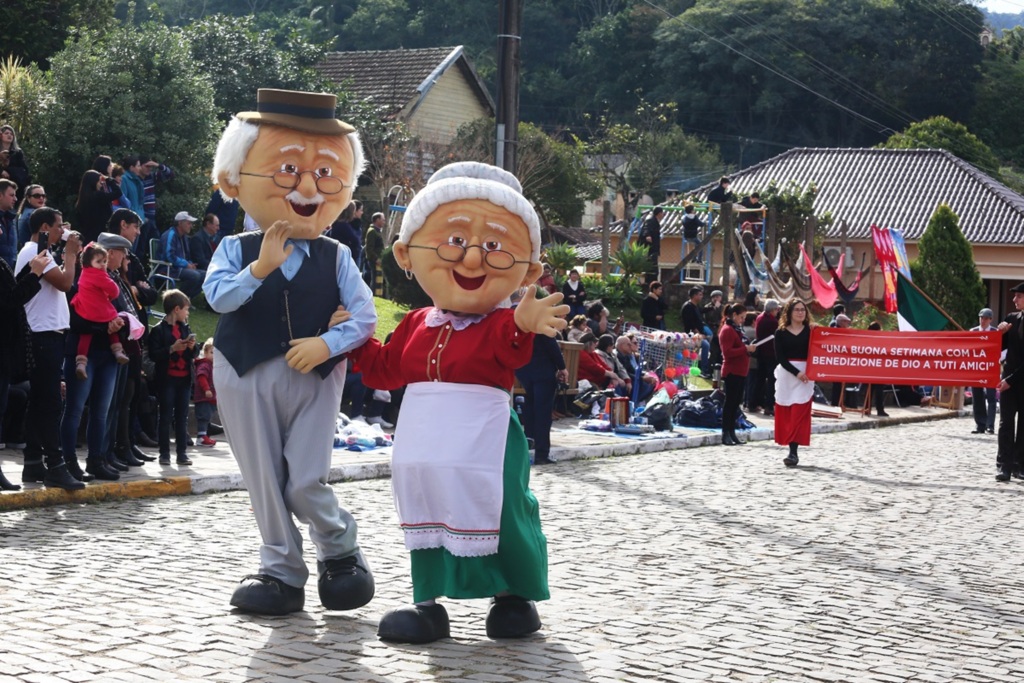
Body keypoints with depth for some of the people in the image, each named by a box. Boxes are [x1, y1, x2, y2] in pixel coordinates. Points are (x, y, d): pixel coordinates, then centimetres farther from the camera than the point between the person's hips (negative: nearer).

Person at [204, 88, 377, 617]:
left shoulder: (334, 257, 0)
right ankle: (282, 571, 19)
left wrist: (328, 343, -19)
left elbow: (364, 314, -4)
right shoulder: (237, 250, -1)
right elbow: (218, 296, -17)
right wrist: (261, 267, -28)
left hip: (313, 375, -1)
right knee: (265, 480, 6)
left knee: (305, 483, -5)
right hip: (249, 376, 1)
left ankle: (341, 551, 22)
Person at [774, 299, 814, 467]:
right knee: (785, 413, 3)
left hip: (805, 374, -1)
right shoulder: (780, 333, 4)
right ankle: (792, 450, 13)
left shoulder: (810, 331, 5)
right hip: (786, 373, 1)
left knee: (799, 414, -9)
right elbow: (780, 357, -4)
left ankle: (793, 452, -15)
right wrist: (796, 372, -14)